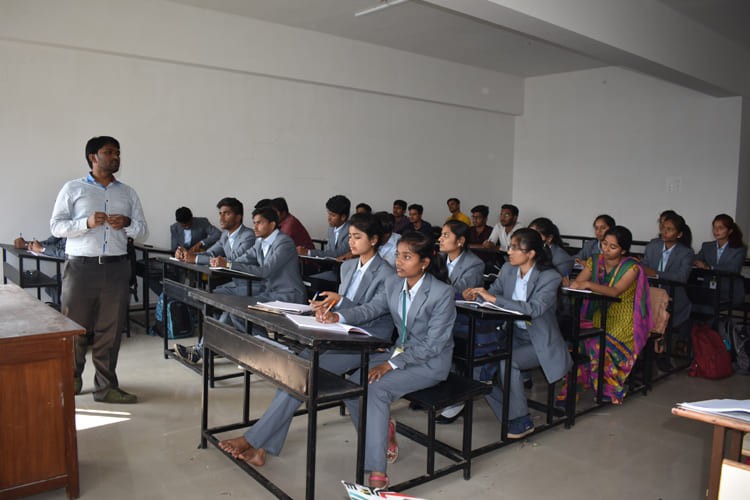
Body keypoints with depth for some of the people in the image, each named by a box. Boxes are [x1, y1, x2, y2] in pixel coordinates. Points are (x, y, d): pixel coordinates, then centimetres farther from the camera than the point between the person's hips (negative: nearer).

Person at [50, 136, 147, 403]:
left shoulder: (128, 193, 13)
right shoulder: (73, 189, 5)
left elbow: (142, 230, 12)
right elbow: (56, 226, 0)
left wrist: (127, 224, -10)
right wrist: (87, 223, -16)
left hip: (117, 268, 2)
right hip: (81, 267, -2)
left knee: (110, 330, 4)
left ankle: (106, 386, 13)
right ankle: (71, 380, 25)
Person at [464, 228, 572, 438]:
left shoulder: (550, 277, -16)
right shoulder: (507, 270, 0)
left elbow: (534, 308, -30)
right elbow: (493, 291, 12)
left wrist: (493, 298, -33)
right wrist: (477, 294, -13)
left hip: (538, 342, -5)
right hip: (513, 335, 5)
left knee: (507, 361, -30)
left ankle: (522, 421, -10)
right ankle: (509, 416, -4)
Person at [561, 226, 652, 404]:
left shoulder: (631, 267, -11)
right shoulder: (594, 261, 4)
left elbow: (615, 292, -27)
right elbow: (577, 283, -5)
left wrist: (588, 284, -43)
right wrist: (568, 284, -30)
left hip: (623, 322, -4)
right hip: (600, 317, 4)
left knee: (600, 344, -29)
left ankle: (609, 389, -9)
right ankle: (575, 385, -12)